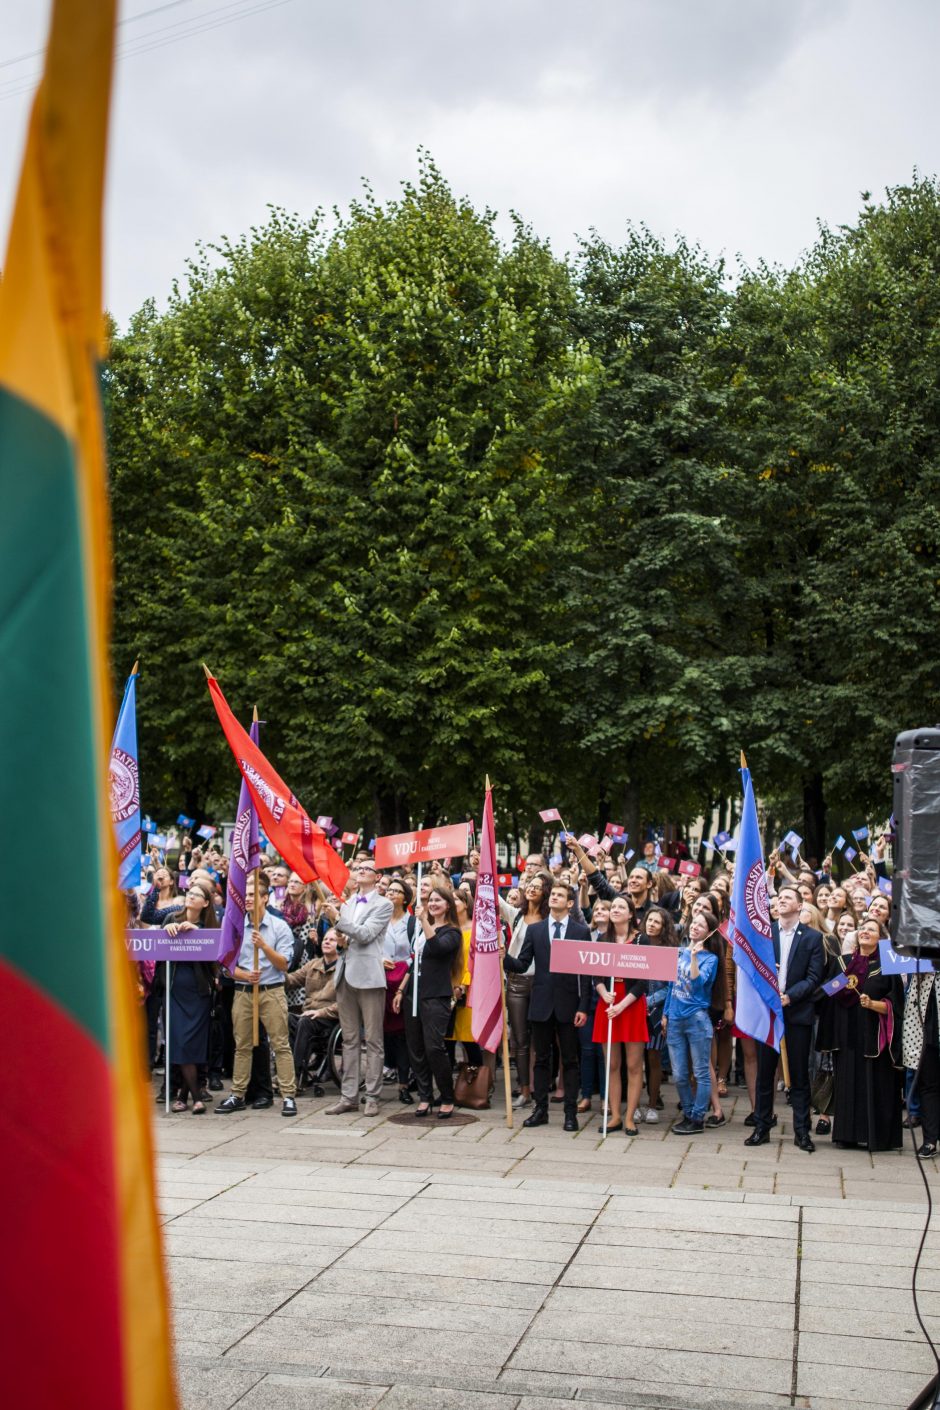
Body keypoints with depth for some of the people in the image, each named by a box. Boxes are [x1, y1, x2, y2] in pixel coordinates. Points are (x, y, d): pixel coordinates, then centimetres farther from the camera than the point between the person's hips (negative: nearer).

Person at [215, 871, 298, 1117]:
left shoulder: (279, 927, 0)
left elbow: (284, 964, -5)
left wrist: (264, 945, -18)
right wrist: (245, 975, -15)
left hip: (272, 992, -3)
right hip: (243, 992, 3)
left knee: (281, 1044, -3)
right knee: (242, 1046, 9)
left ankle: (288, 1096, -1)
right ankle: (237, 1095, 16)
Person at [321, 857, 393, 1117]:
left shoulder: (383, 905, 0)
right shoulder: (347, 903, 17)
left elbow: (365, 934, -13)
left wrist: (337, 919, -17)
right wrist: (340, 940, 1)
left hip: (368, 975, -6)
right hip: (346, 974, 6)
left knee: (373, 1040, -1)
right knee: (349, 1039, 9)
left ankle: (372, 1096, 2)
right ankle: (348, 1096, 12)